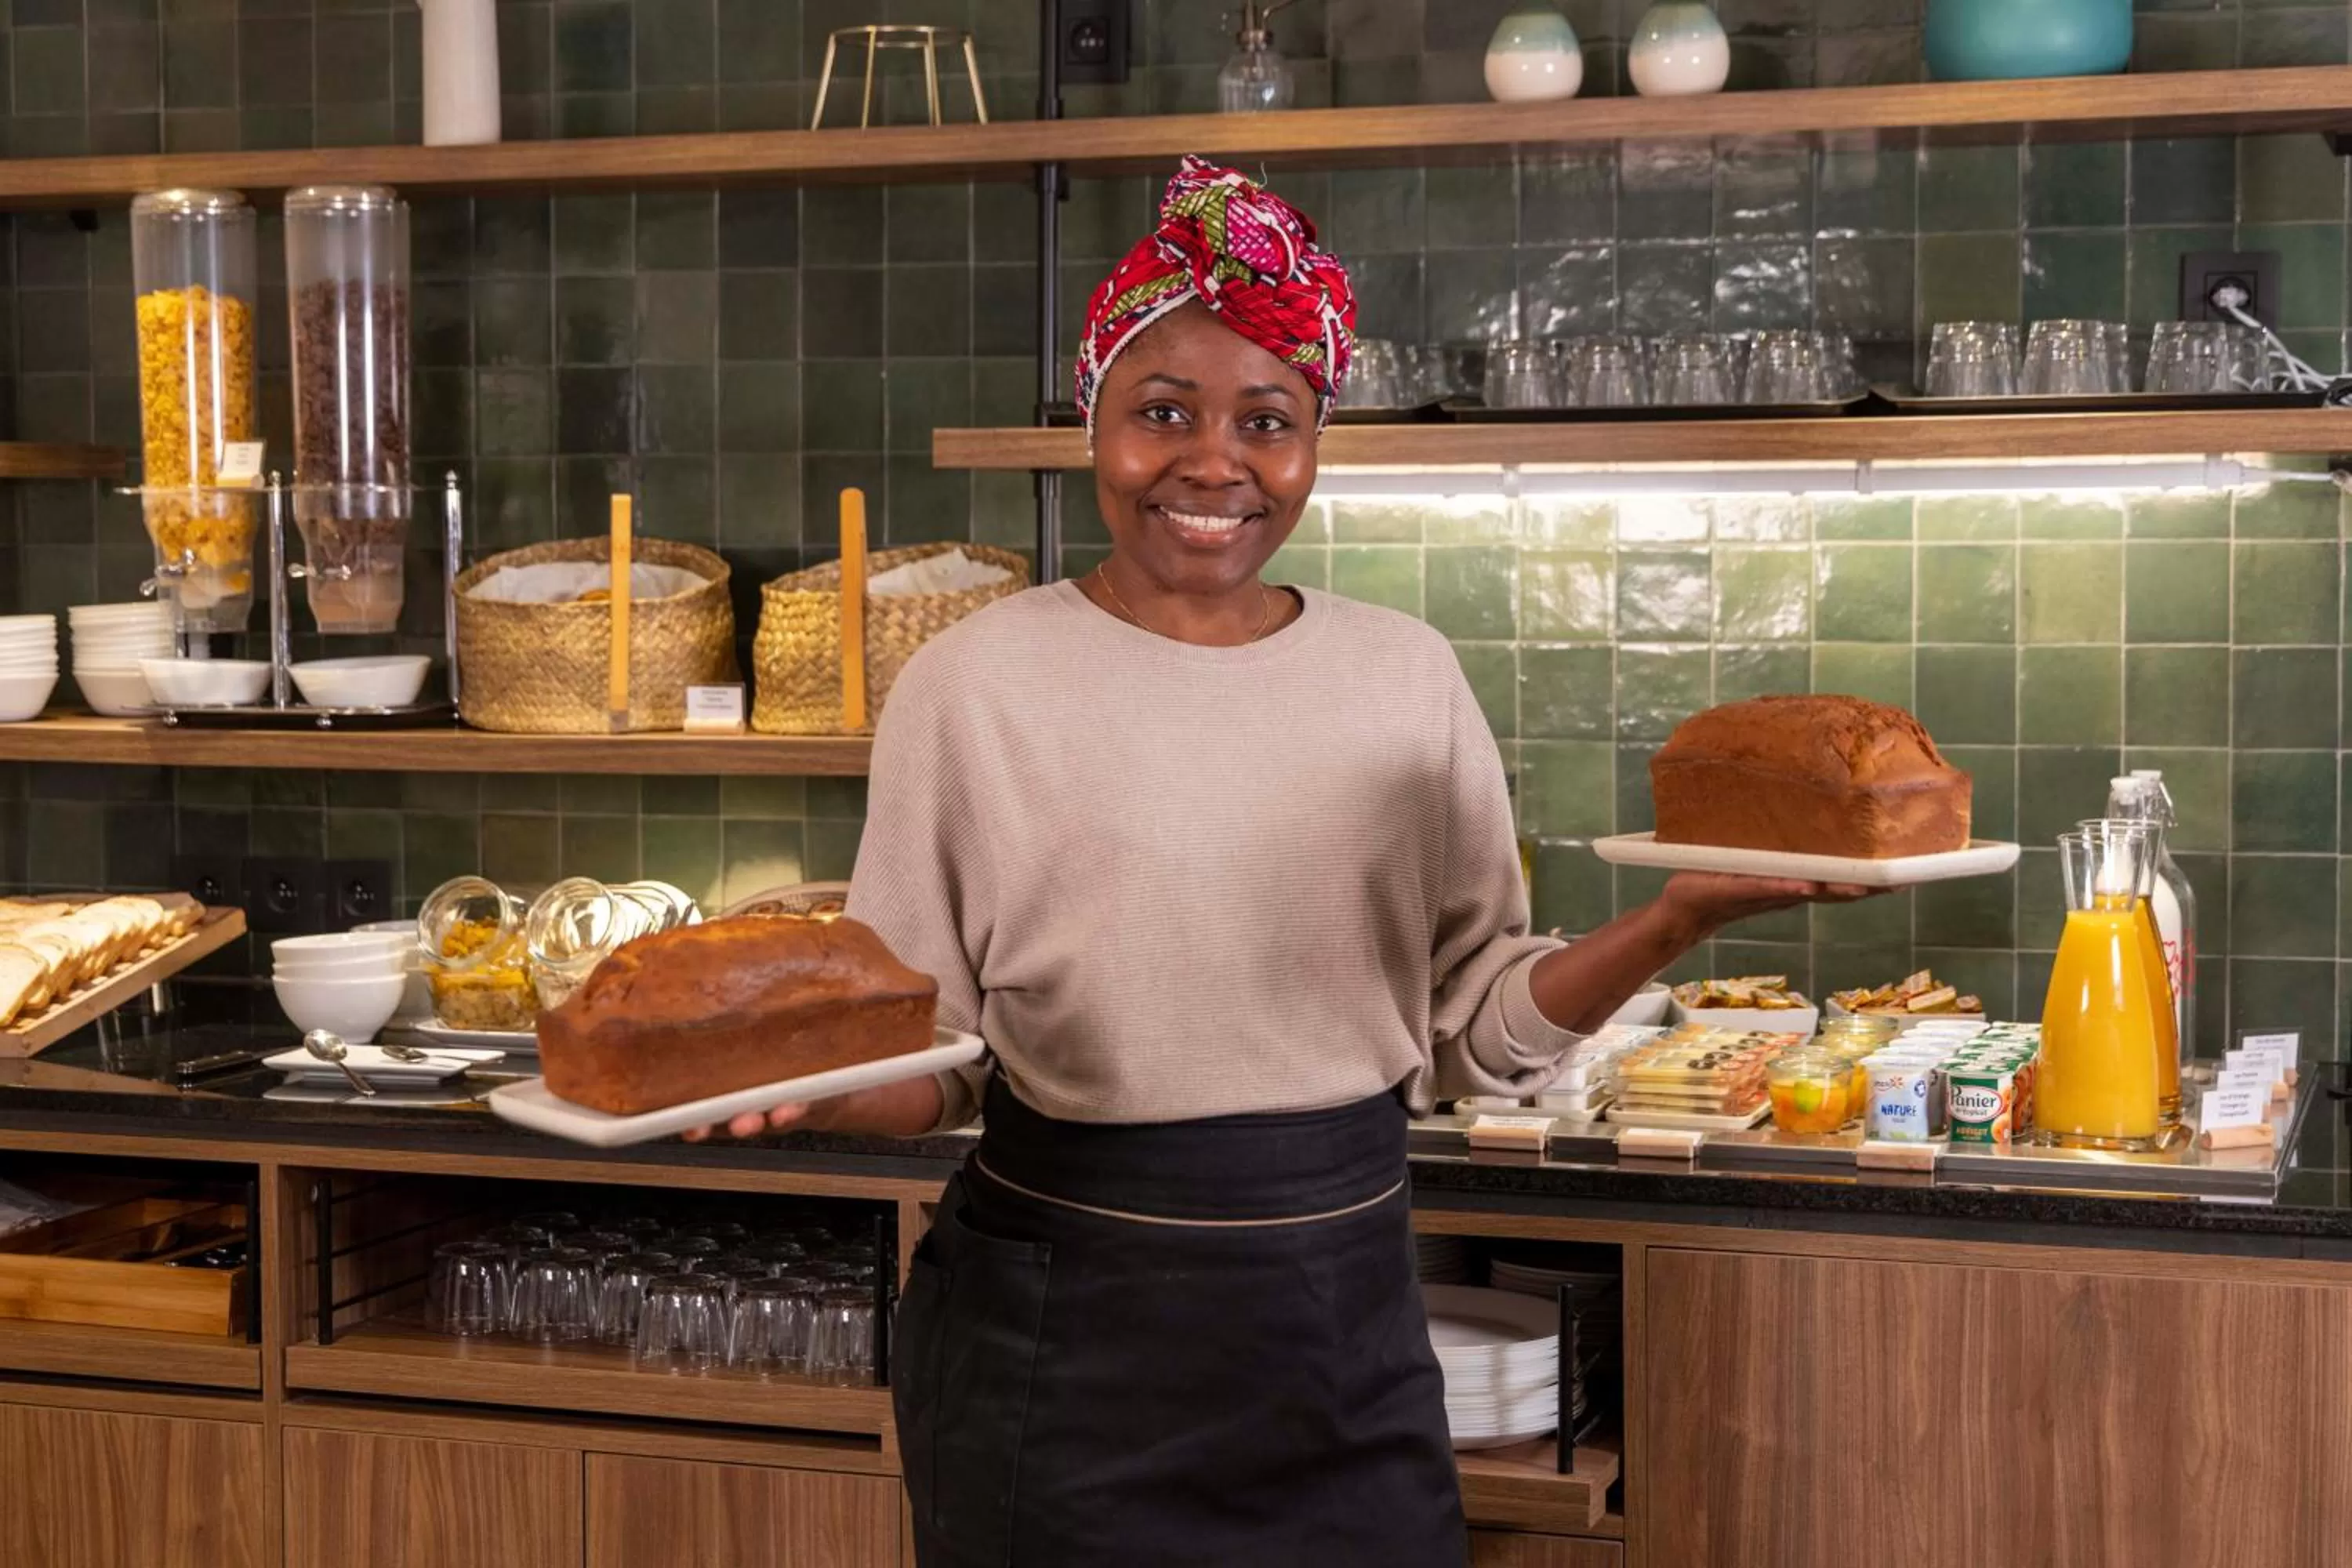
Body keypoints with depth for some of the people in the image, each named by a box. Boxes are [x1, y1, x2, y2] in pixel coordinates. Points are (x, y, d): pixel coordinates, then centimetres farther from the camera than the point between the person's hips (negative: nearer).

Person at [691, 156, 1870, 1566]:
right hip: (1061, 1339, -3)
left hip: (1343, 1334, 3)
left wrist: (1682, 920, -9)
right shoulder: (974, 688, -7)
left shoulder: (1408, 675, 2)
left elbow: (1479, 1029, 5)